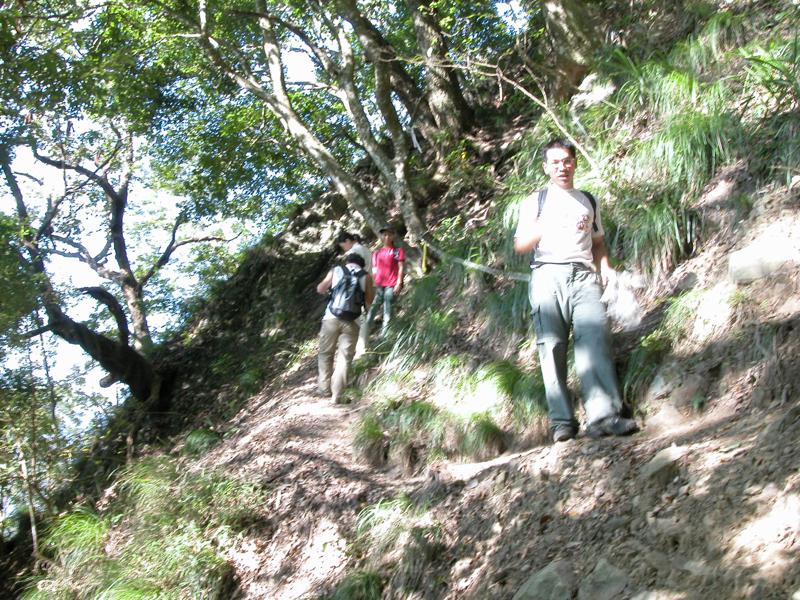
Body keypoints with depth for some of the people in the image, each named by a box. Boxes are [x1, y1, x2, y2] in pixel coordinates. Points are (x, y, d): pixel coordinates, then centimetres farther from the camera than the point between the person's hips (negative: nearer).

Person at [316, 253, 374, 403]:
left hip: (332, 318, 1)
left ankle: (324, 388, 21)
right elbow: (369, 302, 8)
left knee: (325, 354, 17)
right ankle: (337, 394, 2)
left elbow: (320, 289, 16)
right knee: (345, 358, 5)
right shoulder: (366, 276, 7)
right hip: (352, 322, -1)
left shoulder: (335, 271, 9)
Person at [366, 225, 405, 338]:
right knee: (372, 308, -1)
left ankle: (384, 335, -1)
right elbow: (374, 269, 17)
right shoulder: (376, 253, 16)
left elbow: (401, 267, -1)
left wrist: (399, 283, -10)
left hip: (391, 285, -4)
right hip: (378, 285, 4)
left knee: (388, 310, -3)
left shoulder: (398, 251, 4)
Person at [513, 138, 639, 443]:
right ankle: (562, 422, -9)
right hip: (548, 275, -1)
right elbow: (519, 245, 9)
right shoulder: (535, 201, 17)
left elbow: (598, 241, 28)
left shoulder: (589, 201, 26)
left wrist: (605, 265, 8)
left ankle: (603, 415, -25)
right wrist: (543, 228, -10)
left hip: (583, 275, 2)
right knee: (552, 345, -9)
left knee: (595, 337, -17)